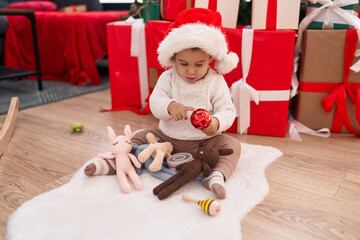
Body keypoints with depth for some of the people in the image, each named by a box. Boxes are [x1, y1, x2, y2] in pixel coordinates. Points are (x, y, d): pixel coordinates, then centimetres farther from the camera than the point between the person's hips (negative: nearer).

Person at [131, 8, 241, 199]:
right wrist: (170, 107, -34)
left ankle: (217, 176, -43)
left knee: (232, 145, -24)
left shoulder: (216, 81, -8)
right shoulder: (167, 78, -4)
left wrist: (216, 123, -35)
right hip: (168, 138, 2)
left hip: (205, 141, -2)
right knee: (140, 137, -9)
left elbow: (227, 110, -11)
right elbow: (155, 103, -10)